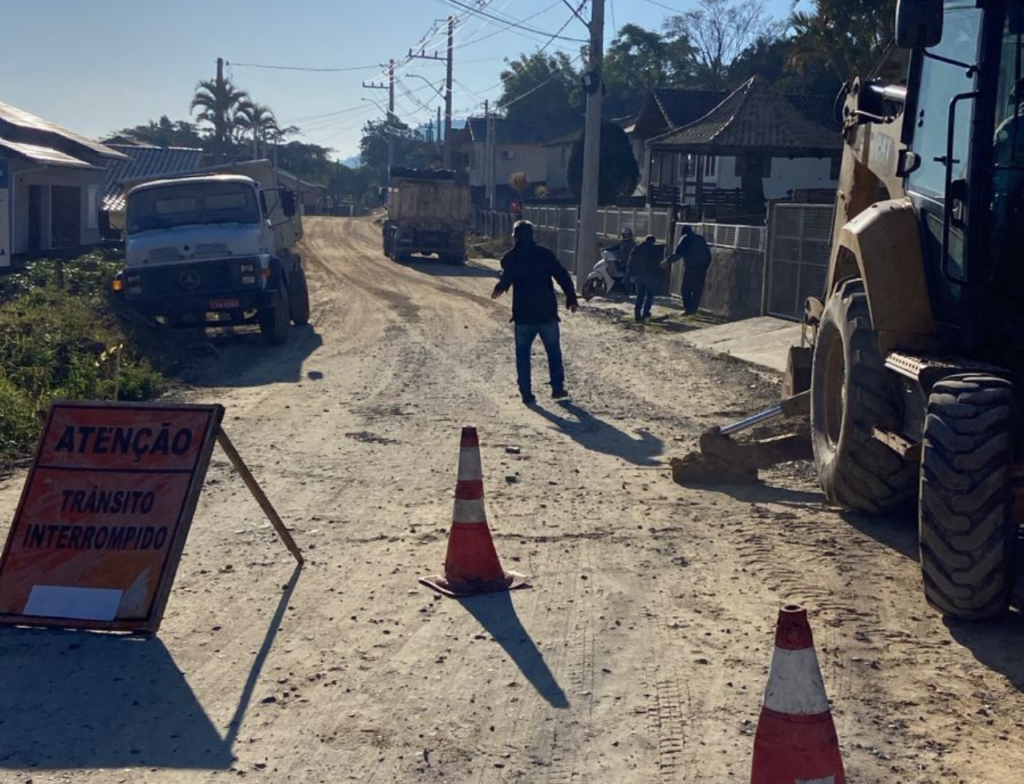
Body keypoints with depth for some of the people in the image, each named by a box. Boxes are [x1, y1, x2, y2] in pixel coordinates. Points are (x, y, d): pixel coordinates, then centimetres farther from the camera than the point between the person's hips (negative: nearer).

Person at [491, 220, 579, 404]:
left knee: (523, 353, 8)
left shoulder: (511, 257, -3)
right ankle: (558, 388, 16)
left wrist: (498, 290, 14)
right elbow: (563, 276, -4)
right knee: (554, 351, 15)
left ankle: (526, 393, 3)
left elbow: (506, 279, -8)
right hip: (547, 313, 1)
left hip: (523, 314, -1)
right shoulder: (545, 253, 0)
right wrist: (572, 299, 2)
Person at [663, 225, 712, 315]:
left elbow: (678, 254, -9)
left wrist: (667, 262, -3)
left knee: (686, 288, 1)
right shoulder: (701, 238, 20)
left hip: (691, 267, -5)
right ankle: (694, 308, 8)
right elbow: (708, 254, 17)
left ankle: (688, 308, -6)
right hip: (702, 267, 5)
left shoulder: (685, 238, 1)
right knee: (698, 289, 9)